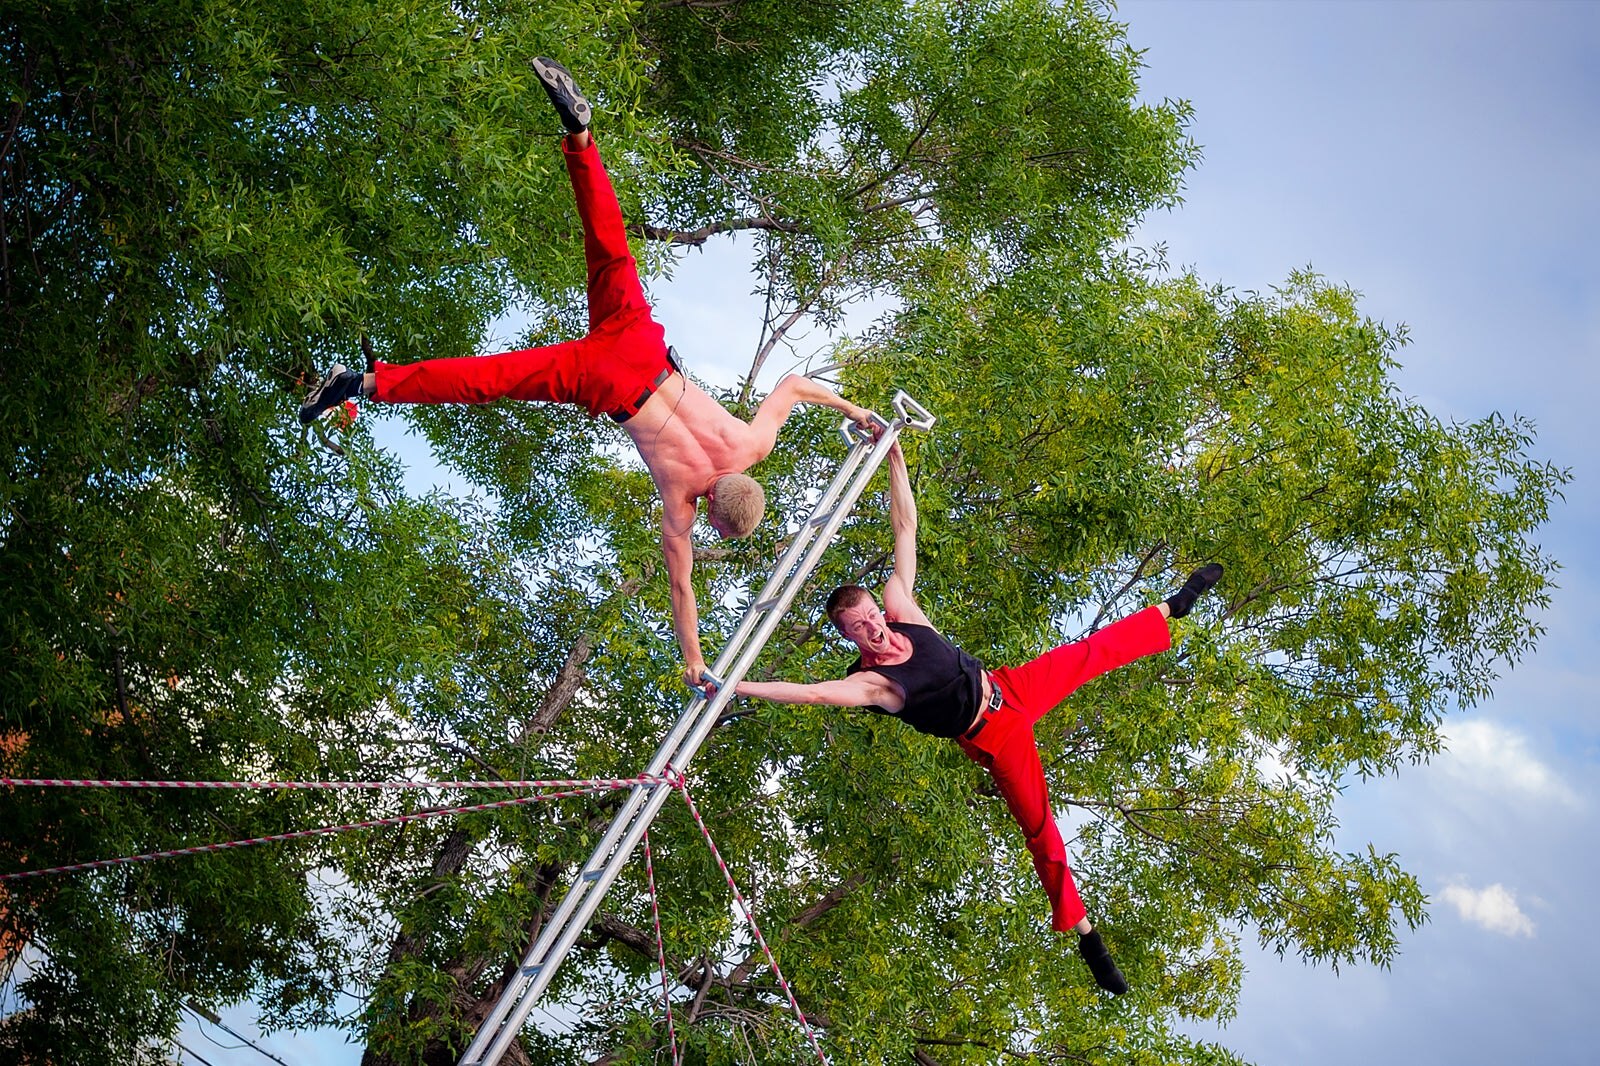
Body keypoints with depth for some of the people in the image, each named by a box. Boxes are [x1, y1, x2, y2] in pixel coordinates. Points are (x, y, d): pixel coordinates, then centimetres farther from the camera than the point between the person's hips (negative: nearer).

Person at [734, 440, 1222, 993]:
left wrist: (894, 456, -19)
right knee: (1041, 831, 1)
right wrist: (734, 685, -52)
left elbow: (905, 527, -13)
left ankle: (1172, 608, 40)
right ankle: (1084, 934, 15)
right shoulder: (869, 683, -28)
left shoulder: (901, 608, -14)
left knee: (1096, 650, 16)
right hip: (996, 738, -5)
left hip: (1012, 686, 5)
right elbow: (811, 692, -43)